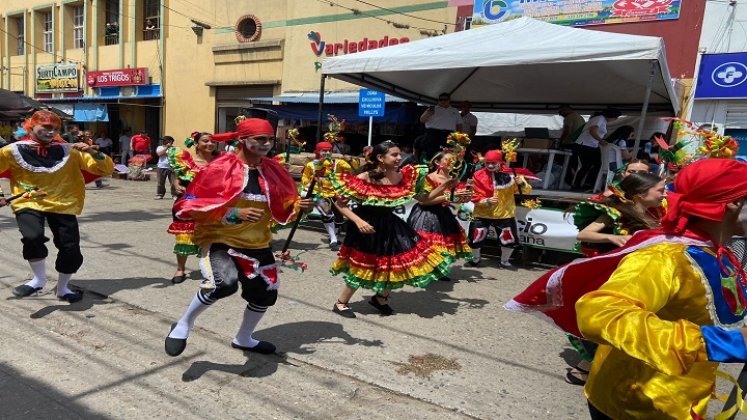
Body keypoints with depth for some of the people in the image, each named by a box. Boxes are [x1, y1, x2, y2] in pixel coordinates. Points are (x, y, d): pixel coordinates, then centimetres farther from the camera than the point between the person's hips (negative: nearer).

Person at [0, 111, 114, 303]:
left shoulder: (68, 150, 1)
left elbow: (107, 169, 0)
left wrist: (94, 153, -20)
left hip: (62, 205, 2)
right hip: (28, 204, -1)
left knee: (71, 250, -2)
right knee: (32, 237, -29)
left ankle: (62, 288, 26)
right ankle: (39, 279, -2)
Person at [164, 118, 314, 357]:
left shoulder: (274, 170, 1)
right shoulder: (220, 168, -15)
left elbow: (281, 207, 12)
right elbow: (191, 205, -15)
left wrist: (298, 206, -12)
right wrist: (234, 213, -25)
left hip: (256, 243, 7)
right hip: (219, 239, -6)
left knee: (265, 292, 16)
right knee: (224, 283, -33)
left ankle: (243, 339, 46)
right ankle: (185, 323, -1)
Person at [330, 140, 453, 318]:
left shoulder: (402, 177, -4)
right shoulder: (364, 178, -18)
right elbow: (340, 203, -14)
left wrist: (444, 186, -10)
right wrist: (358, 221, -24)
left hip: (390, 225, 6)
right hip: (367, 226, -5)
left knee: (403, 263, 5)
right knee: (362, 268, 2)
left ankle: (380, 298, 30)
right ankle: (340, 304, 26)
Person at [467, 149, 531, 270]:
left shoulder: (510, 174, -7)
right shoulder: (479, 175, -8)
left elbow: (527, 191, -4)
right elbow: (475, 196, -7)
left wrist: (522, 183, -26)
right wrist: (486, 201, -25)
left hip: (504, 214, 1)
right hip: (482, 214, 0)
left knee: (510, 239, 4)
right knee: (475, 238, 3)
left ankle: (504, 261, 31)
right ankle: (475, 259, 33)